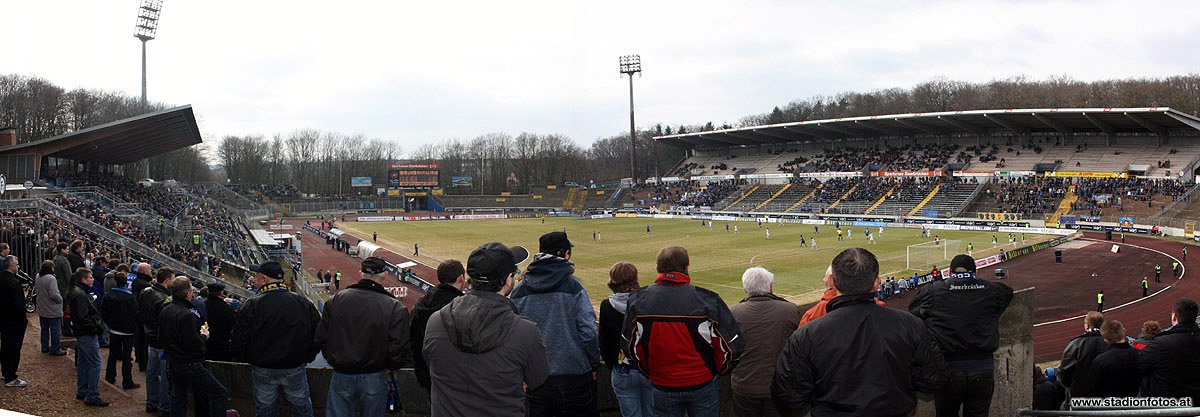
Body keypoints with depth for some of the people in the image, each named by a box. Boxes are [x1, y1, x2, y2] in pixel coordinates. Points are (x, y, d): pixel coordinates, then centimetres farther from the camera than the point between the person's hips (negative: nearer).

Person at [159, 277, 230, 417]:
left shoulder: (164, 311, 5)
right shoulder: (186, 315, -23)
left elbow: (161, 338, 15)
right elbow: (194, 343, -24)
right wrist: (203, 336, -6)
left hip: (173, 362, 9)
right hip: (189, 363, -9)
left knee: (178, 398, 18)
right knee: (220, 393, -5)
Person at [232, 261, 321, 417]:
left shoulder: (252, 305, -14)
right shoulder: (303, 303, -6)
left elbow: (238, 341, -13)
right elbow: (318, 334, -2)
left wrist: (249, 359, 6)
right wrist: (307, 356, 10)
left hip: (263, 370, -1)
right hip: (295, 369, 1)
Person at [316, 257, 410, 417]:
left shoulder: (336, 300, -5)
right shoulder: (395, 308, -15)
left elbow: (321, 338, 0)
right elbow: (398, 350, -16)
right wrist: (389, 366, 6)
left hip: (341, 376, 2)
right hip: (374, 378, -2)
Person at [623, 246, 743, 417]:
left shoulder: (638, 301, -9)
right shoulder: (707, 300, -16)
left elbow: (631, 346, -1)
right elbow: (731, 345, -10)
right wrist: (717, 371, 8)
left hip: (662, 388, 2)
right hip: (702, 386, -2)